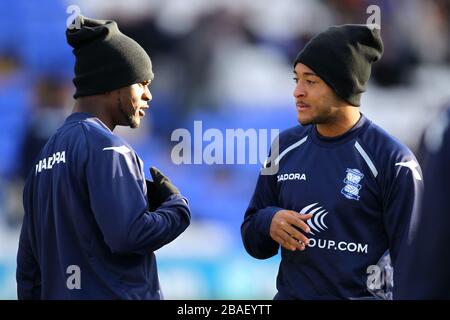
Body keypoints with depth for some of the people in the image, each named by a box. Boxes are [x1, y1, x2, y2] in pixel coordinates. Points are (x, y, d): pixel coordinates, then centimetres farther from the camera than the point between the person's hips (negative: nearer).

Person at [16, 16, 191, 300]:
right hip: (114, 293, -9)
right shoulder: (105, 148, -11)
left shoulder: (48, 152, 16)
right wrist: (176, 203, -3)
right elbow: (130, 234, -20)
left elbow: (30, 257, 18)